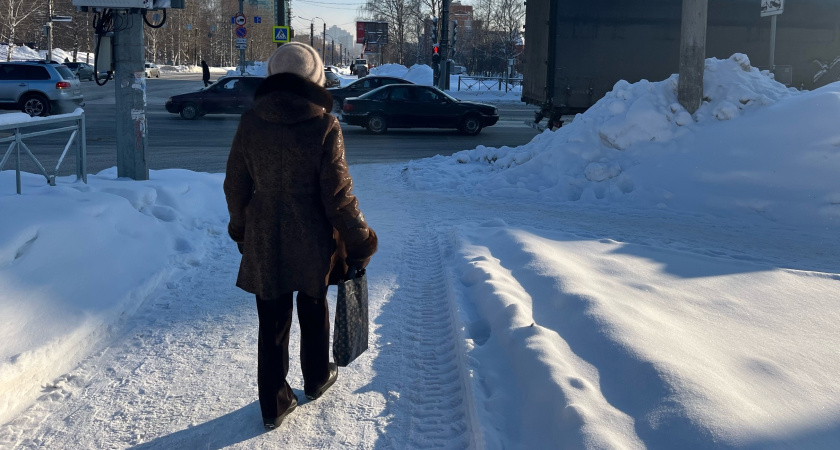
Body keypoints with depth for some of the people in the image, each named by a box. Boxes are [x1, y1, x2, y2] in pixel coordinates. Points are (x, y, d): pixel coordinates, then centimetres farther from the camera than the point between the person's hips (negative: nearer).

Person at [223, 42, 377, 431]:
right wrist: (359, 242, -3)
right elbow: (338, 196, -15)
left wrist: (241, 229, 19)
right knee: (313, 314, 22)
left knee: (272, 324, 12)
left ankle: (274, 405, 21)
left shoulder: (250, 122, -7)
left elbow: (235, 186, 2)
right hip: (312, 243, -1)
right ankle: (317, 380, 42)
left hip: (264, 242, 2)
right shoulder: (324, 126, -16)